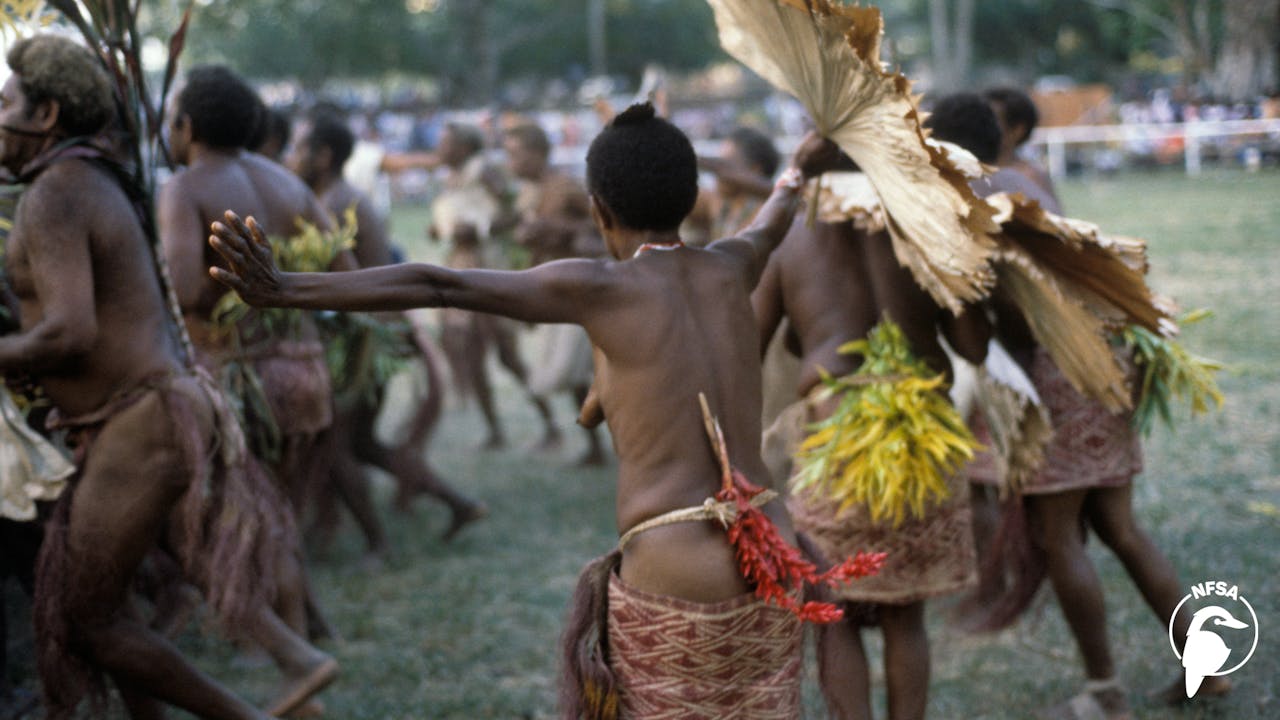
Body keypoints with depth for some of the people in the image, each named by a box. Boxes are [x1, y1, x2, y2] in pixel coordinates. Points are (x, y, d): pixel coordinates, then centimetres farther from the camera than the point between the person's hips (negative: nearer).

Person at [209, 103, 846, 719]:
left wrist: (286, 290, -17)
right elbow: (766, 231, 36)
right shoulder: (727, 269, 11)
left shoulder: (599, 286, -4)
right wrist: (797, 175, 59)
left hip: (669, 586, -5)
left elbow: (435, 285, -12)